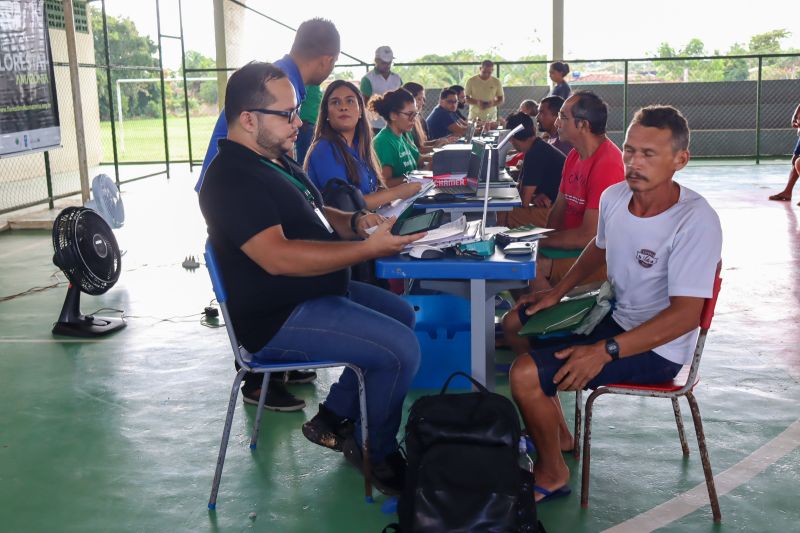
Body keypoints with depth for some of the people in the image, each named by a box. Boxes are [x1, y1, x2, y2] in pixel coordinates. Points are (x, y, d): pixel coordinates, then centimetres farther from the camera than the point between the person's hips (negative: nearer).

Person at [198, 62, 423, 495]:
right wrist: (368, 249, -31)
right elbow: (278, 256, -31)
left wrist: (354, 222, 0)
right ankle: (380, 456, 5)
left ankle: (334, 416, 21)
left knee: (403, 313, 21)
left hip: (319, 292, 11)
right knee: (402, 348, -19)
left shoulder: (277, 161, 14)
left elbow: (315, 216, 23)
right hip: (278, 319, -11)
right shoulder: (232, 179, -20)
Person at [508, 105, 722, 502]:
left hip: (657, 347, -8)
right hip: (617, 316, 8)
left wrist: (604, 351, -33)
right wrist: (557, 293, 10)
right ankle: (557, 435, 28)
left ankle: (551, 474, 7)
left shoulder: (695, 221, -26)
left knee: (525, 375, -20)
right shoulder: (614, 197, -4)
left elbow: (686, 314, -28)